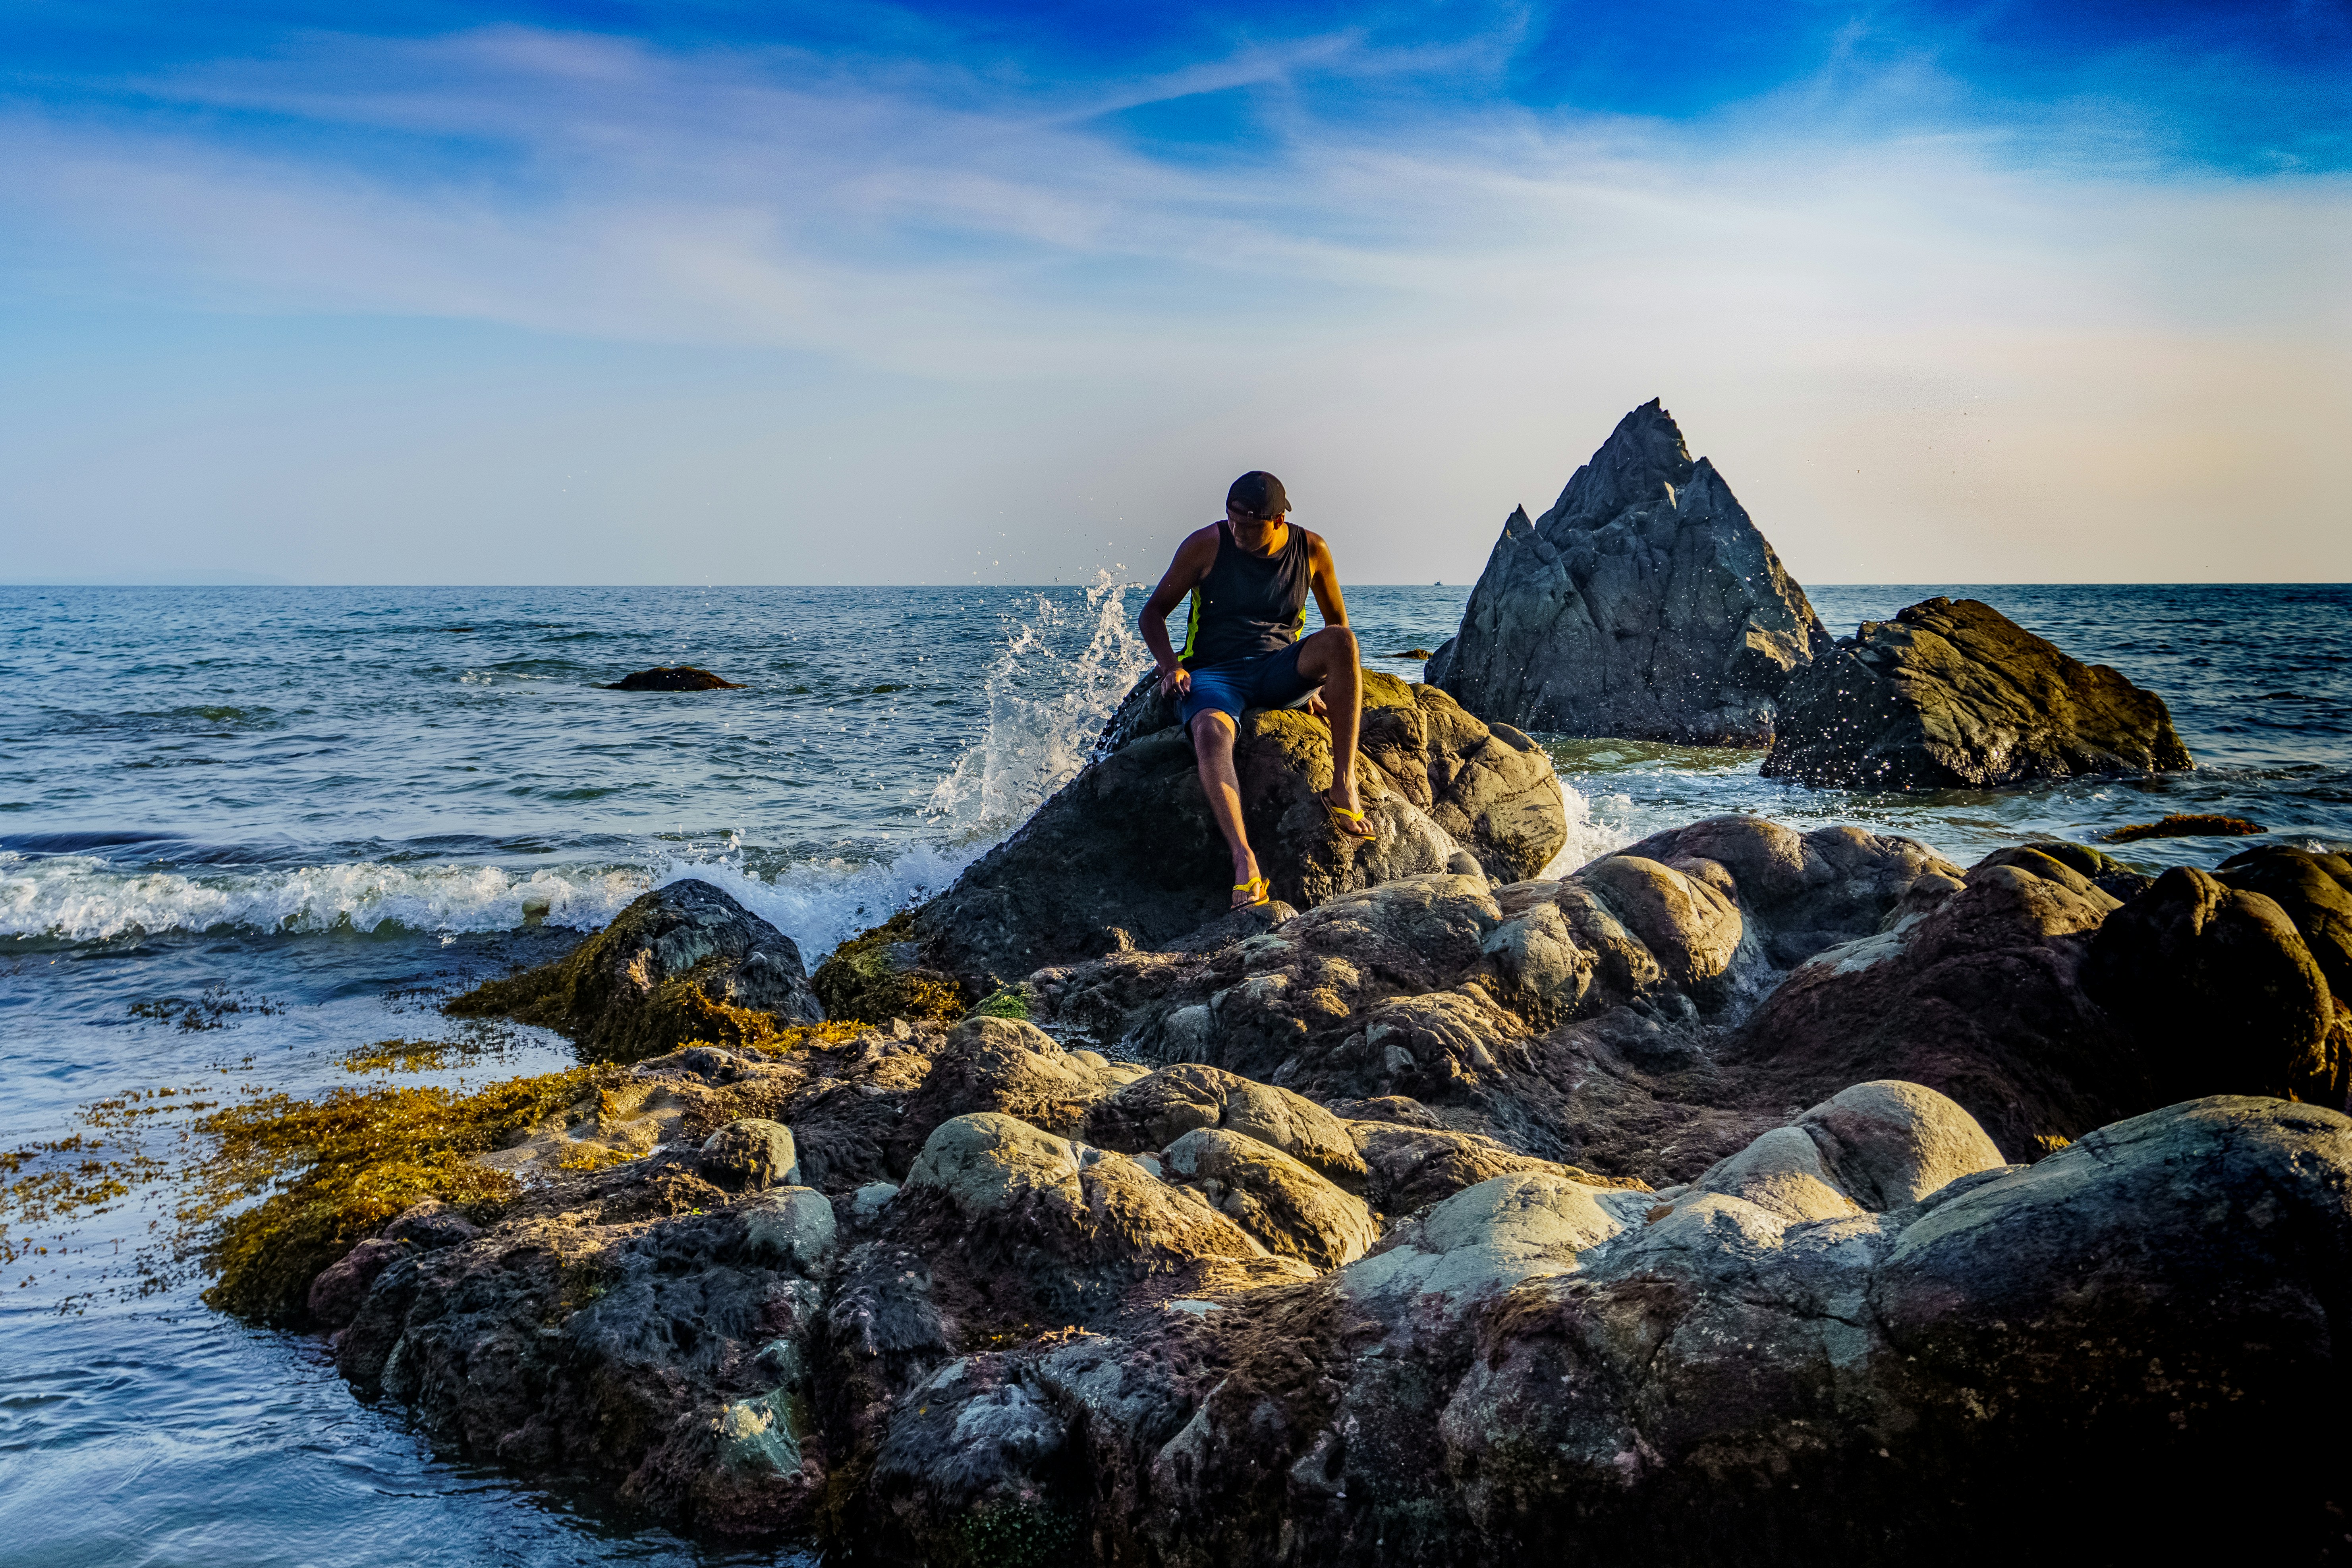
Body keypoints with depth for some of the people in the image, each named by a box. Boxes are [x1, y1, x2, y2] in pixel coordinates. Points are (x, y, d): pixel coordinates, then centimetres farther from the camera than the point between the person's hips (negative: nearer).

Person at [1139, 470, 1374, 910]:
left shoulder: (1311, 550, 3)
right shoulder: (1206, 546, -3)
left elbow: (1338, 623, 17)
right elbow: (1154, 612, 5)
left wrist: (1322, 682, 2)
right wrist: (1171, 666, -13)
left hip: (1280, 675, 2)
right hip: (1214, 675, -2)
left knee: (1340, 640, -30)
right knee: (1211, 730, -39)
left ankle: (1344, 785, -30)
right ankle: (1244, 863, -52)